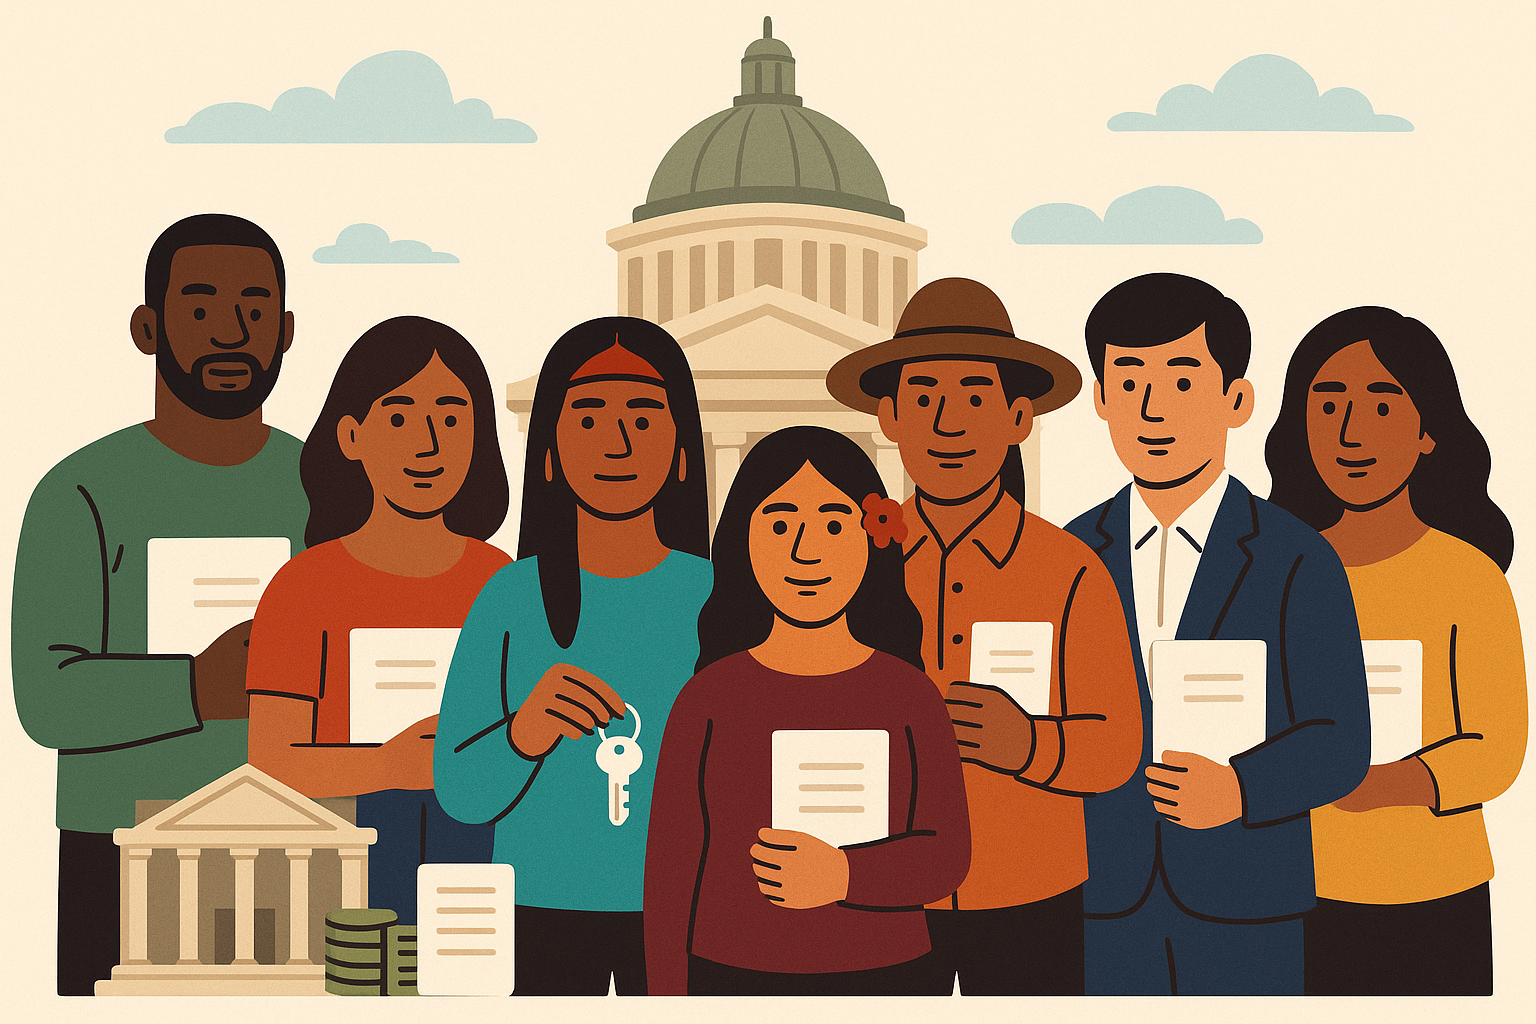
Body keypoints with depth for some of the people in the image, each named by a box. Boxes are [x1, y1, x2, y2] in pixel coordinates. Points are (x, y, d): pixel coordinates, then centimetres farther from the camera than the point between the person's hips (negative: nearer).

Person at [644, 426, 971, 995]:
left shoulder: (908, 693, -2)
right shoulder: (710, 697, -3)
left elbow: (947, 853, -7)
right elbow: (670, 864, -1)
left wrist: (843, 877, -24)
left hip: (879, 974, 1)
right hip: (731, 978, 0)